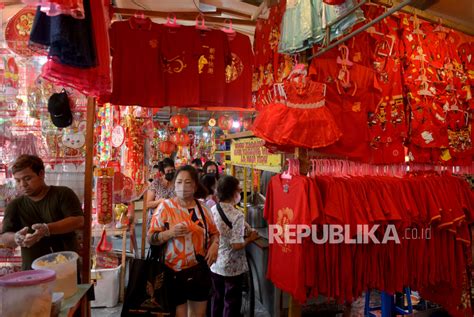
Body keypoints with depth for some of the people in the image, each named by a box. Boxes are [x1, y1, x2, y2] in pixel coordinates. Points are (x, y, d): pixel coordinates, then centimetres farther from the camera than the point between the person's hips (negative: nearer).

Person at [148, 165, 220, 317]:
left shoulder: (203, 209, 3)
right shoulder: (165, 206, -8)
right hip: (175, 271, -3)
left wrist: (214, 244, -7)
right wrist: (170, 233, -25)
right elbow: (151, 238, -8)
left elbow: (214, 232, 14)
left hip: (200, 270, 4)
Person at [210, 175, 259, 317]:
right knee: (231, 303, 12)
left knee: (216, 300, 21)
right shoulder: (237, 216, -23)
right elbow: (236, 245, -25)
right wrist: (250, 238, -7)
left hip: (215, 264, 6)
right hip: (232, 267, -6)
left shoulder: (212, 210, -3)